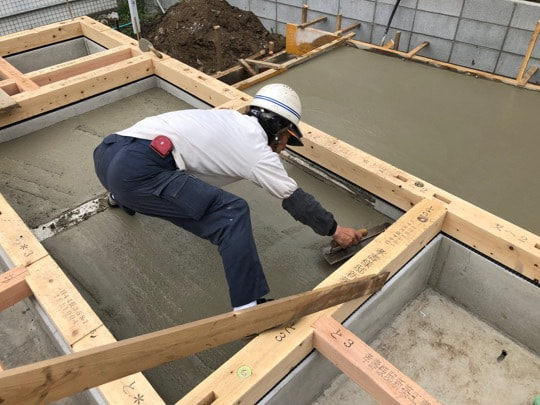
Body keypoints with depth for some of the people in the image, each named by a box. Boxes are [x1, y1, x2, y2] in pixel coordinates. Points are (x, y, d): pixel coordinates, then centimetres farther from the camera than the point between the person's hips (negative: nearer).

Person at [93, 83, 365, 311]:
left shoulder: (231, 122, 24)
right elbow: (294, 199, 6)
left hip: (107, 154, 10)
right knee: (232, 213, -13)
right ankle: (250, 309, -12)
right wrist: (334, 230, 18)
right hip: (137, 169, -10)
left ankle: (121, 197, 71)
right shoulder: (255, 146, 1)